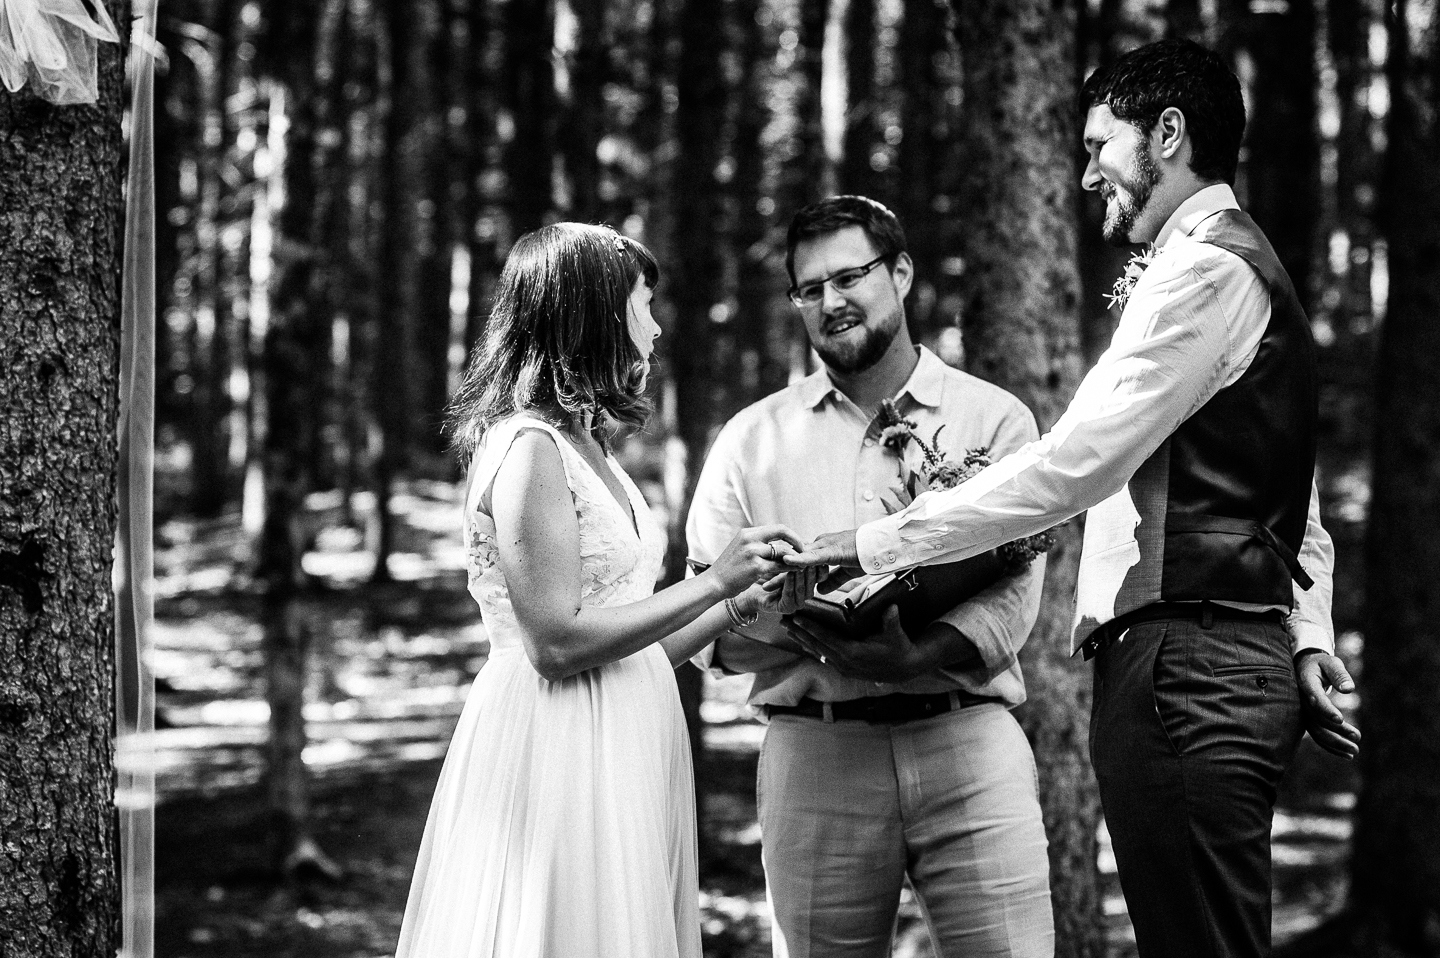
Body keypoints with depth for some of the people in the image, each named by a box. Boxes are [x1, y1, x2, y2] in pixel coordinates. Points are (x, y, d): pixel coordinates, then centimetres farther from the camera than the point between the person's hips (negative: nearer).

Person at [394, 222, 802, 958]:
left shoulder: (586, 447, 15)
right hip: (557, 751, -9)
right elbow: (557, 643, -19)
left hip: (622, 752, 9)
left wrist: (742, 604, 12)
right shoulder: (528, 448, -13)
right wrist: (714, 581, -15)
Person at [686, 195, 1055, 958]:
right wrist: (817, 626, -12)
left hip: (967, 743, -1)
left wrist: (919, 654, -20)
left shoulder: (994, 419, 9)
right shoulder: (752, 439, 14)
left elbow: (1011, 600, -2)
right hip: (814, 749, 1)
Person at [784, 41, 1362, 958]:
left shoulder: (1204, 267, -10)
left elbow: (1074, 464, -17)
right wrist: (1308, 638, 12)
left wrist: (877, 541, -12)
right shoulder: (1242, 264, 24)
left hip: (1181, 669, -11)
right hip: (1230, 661, 11)